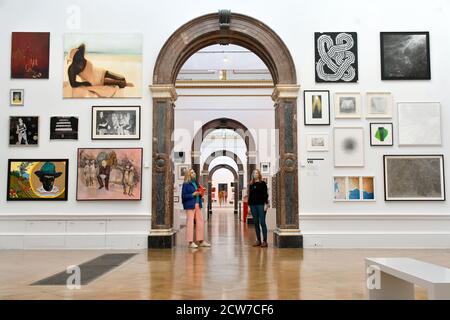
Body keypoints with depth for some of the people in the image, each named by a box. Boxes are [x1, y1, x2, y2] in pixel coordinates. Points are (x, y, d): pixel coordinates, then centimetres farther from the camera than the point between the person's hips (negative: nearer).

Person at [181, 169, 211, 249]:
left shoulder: (196, 183, 16)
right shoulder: (186, 184, -5)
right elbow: (184, 196, -9)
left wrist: (200, 194, 4)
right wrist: (193, 194, -15)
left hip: (198, 205, 7)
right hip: (190, 205, -7)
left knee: (200, 222, 6)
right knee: (190, 223, -4)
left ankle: (201, 241, 14)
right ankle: (190, 242, 1)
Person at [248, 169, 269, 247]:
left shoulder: (263, 183, 2)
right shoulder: (251, 185, 13)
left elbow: (265, 194, -3)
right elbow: (250, 195, 15)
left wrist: (266, 204, -11)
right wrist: (249, 206, 11)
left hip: (261, 205, -4)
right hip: (253, 205, 4)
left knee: (262, 222, -6)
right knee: (256, 223, 6)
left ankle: (264, 241, -3)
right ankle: (258, 240, 13)